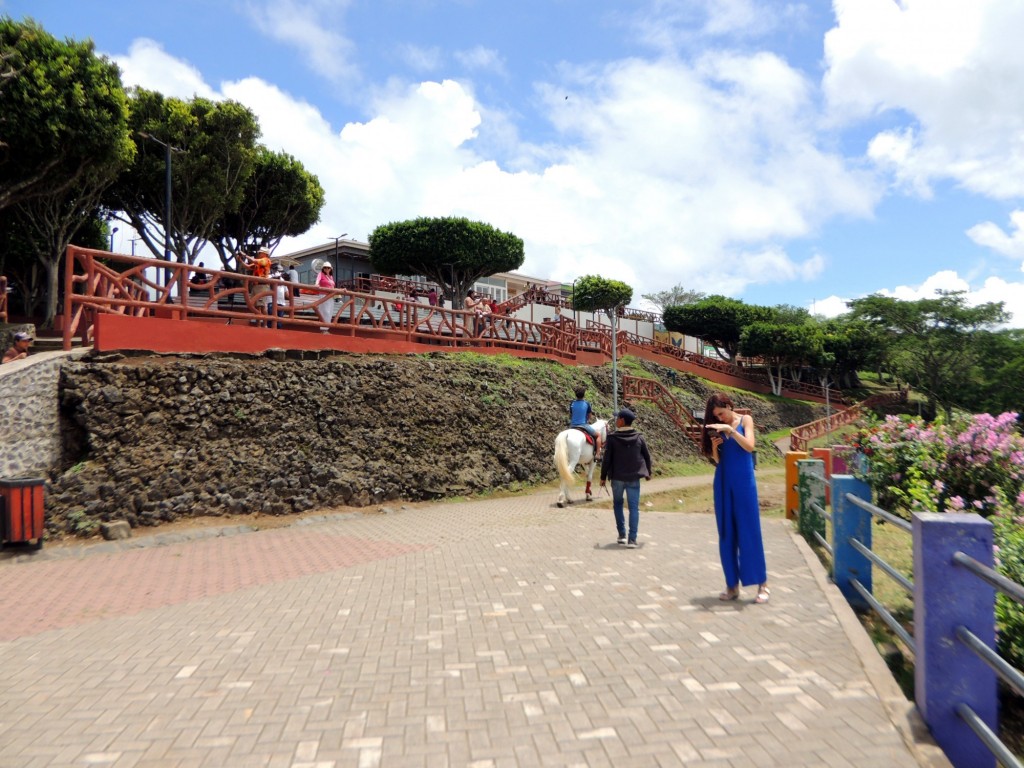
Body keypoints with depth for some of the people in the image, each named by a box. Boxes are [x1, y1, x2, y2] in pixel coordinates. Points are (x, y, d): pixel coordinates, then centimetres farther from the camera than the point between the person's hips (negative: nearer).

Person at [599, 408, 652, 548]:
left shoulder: (612, 438, -10)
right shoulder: (639, 438, 0)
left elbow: (606, 459, -8)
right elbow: (647, 456, 8)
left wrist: (603, 476, 2)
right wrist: (648, 472, 23)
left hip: (617, 478, -1)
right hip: (634, 478, 1)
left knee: (617, 504, 19)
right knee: (634, 508, 3)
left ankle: (622, 535, 21)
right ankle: (632, 539, -4)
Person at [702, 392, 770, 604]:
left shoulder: (745, 420, 2)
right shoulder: (717, 429, 8)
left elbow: (749, 446, -13)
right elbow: (716, 460, 8)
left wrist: (730, 430, -20)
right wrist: (714, 447, -10)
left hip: (744, 482, -3)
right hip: (723, 483, 4)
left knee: (749, 532, -3)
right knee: (727, 533, 4)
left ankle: (762, 585, 4)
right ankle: (732, 585, 11)